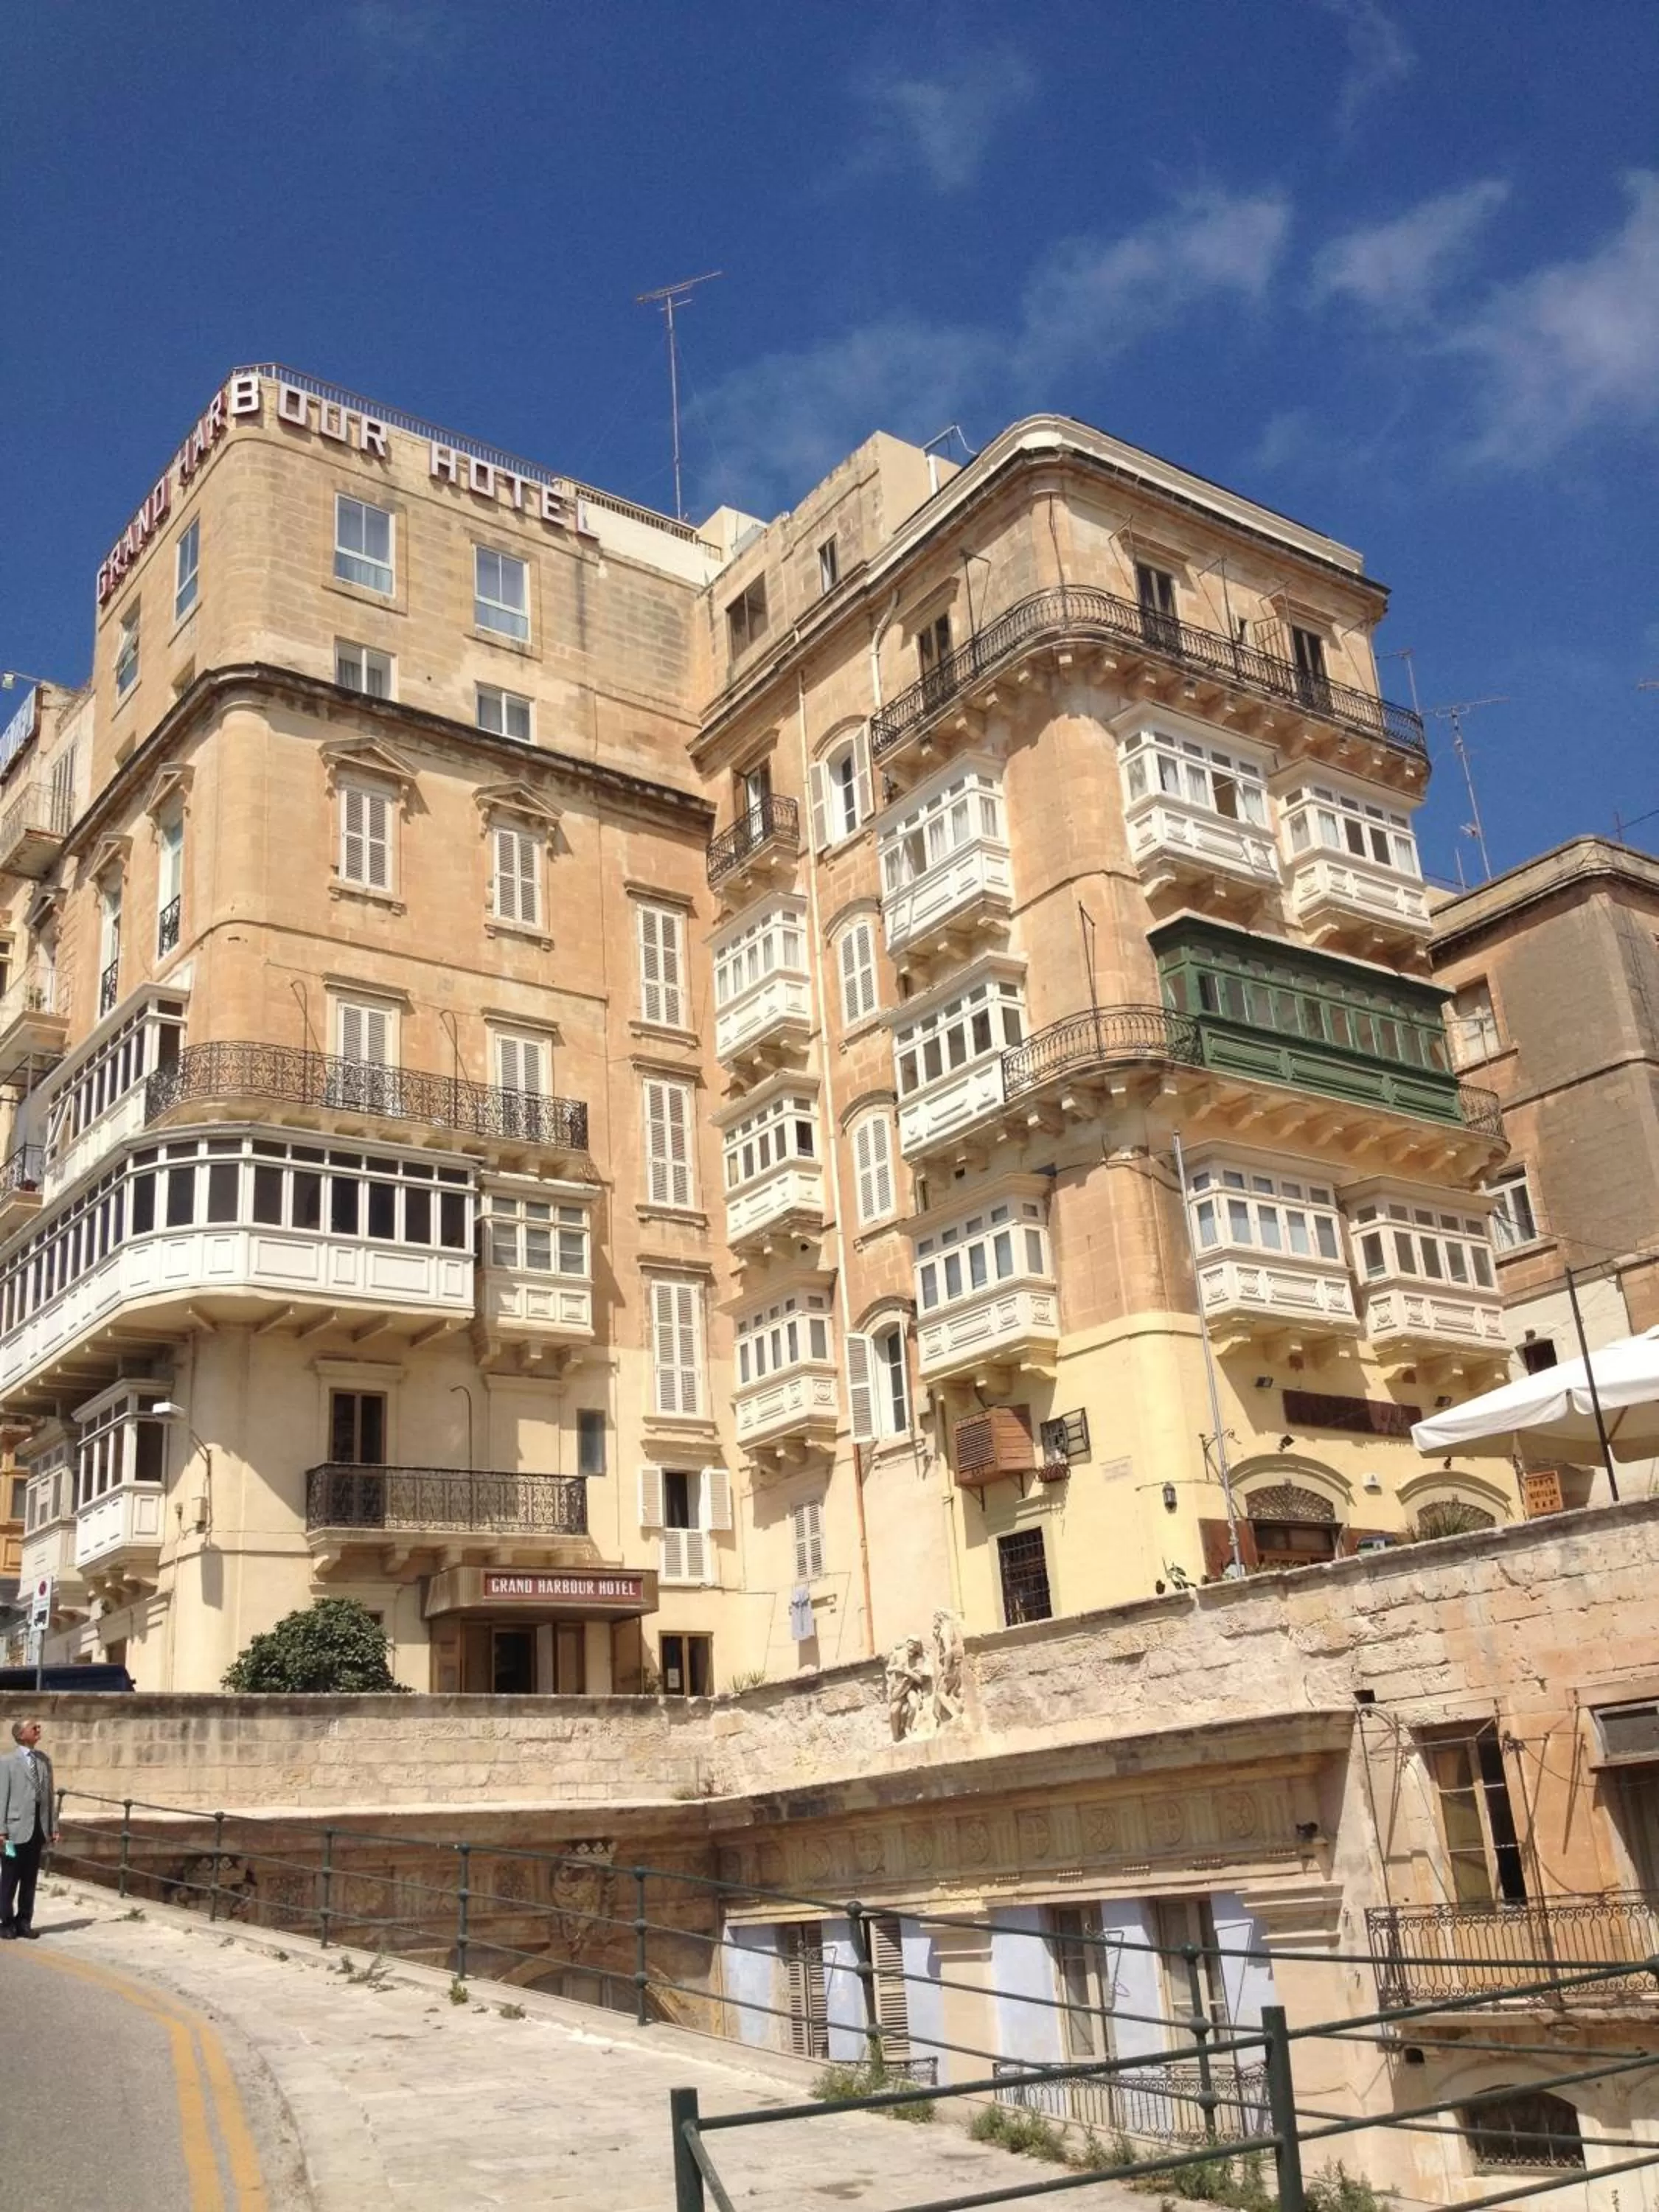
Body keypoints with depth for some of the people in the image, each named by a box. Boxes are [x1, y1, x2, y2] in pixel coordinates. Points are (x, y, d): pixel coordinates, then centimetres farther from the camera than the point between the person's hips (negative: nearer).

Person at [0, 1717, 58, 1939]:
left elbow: (49, 1794, 11)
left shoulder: (44, 1760, 10)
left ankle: (24, 1922, 17)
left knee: (30, 1879, 10)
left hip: (39, 1829, 5)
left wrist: (53, 1826, 8)